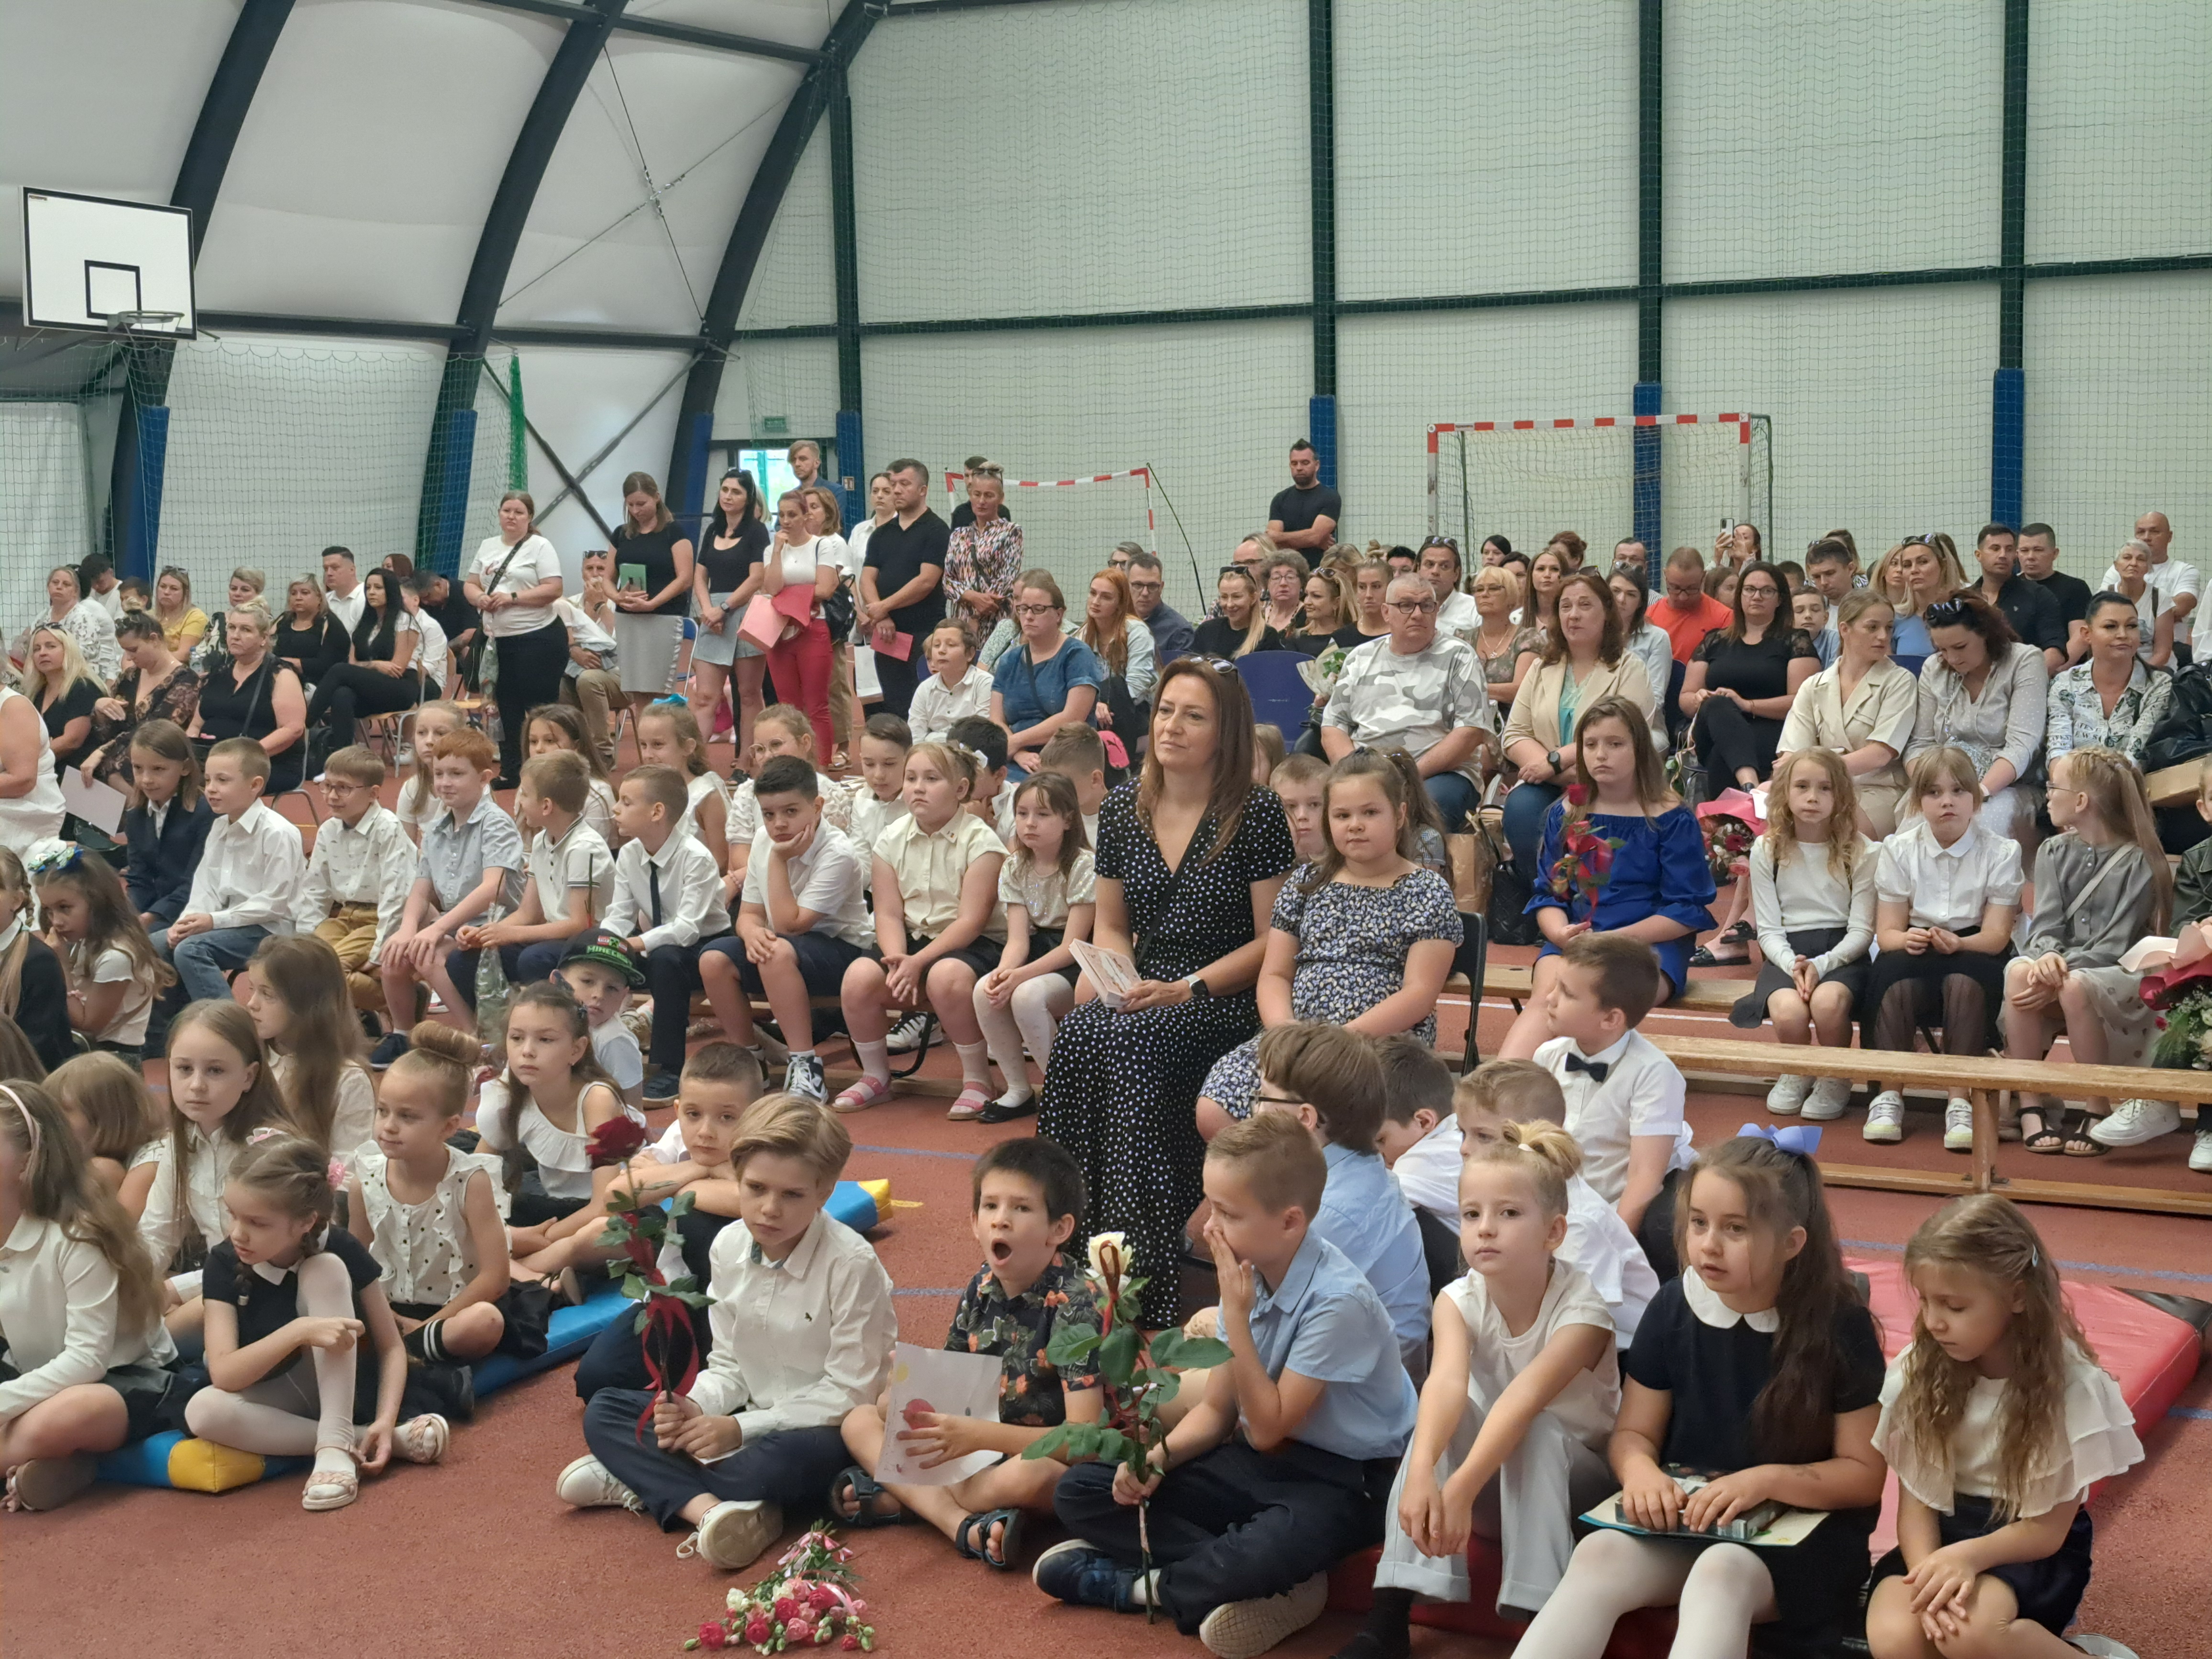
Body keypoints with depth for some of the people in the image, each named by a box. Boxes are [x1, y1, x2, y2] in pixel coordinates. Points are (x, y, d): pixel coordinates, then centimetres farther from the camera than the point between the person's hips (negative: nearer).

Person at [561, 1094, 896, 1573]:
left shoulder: (852, 1263, -20)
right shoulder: (730, 1246, -1)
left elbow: (849, 1393, -19)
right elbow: (728, 1367, 6)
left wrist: (743, 1429, -22)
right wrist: (696, 1408, -17)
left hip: (822, 1430, -7)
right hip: (751, 1419, 7)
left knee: (782, 1462, -40)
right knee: (604, 1410, -3)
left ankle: (646, 1482, -16)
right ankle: (708, 1507, -28)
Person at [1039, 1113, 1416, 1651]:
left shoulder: (1338, 1301, -22)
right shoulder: (1249, 1276, -1)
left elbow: (1268, 1429, -19)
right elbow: (1216, 1411, 7)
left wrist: (1236, 1315, -21)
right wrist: (1159, 1457, -13)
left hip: (1342, 1479, -8)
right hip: (1262, 1462, 8)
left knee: (1279, 1543, -43)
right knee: (1082, 1490, -5)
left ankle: (1133, 1585, -13)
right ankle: (1276, 1586, -18)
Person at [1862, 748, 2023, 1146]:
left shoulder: (2001, 852, -1)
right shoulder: (1899, 849, 4)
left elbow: (1996, 935, -9)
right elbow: (1888, 932, -1)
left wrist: (1957, 943, -31)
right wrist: (1907, 940, -26)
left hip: (1974, 951, -1)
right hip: (1915, 955, 1)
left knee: (1965, 982, -36)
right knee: (1895, 982, -34)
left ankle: (1961, 1102, -35)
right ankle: (1888, 1096, -29)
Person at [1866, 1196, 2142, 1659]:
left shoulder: (2071, 1384, -13)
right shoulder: (1917, 1371, -6)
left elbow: (2048, 1530, -10)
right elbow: (1915, 1499, -4)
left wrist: (1968, 1556, -29)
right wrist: (1928, 1571, -26)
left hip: (2030, 1550, -2)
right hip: (1945, 1530, 2)